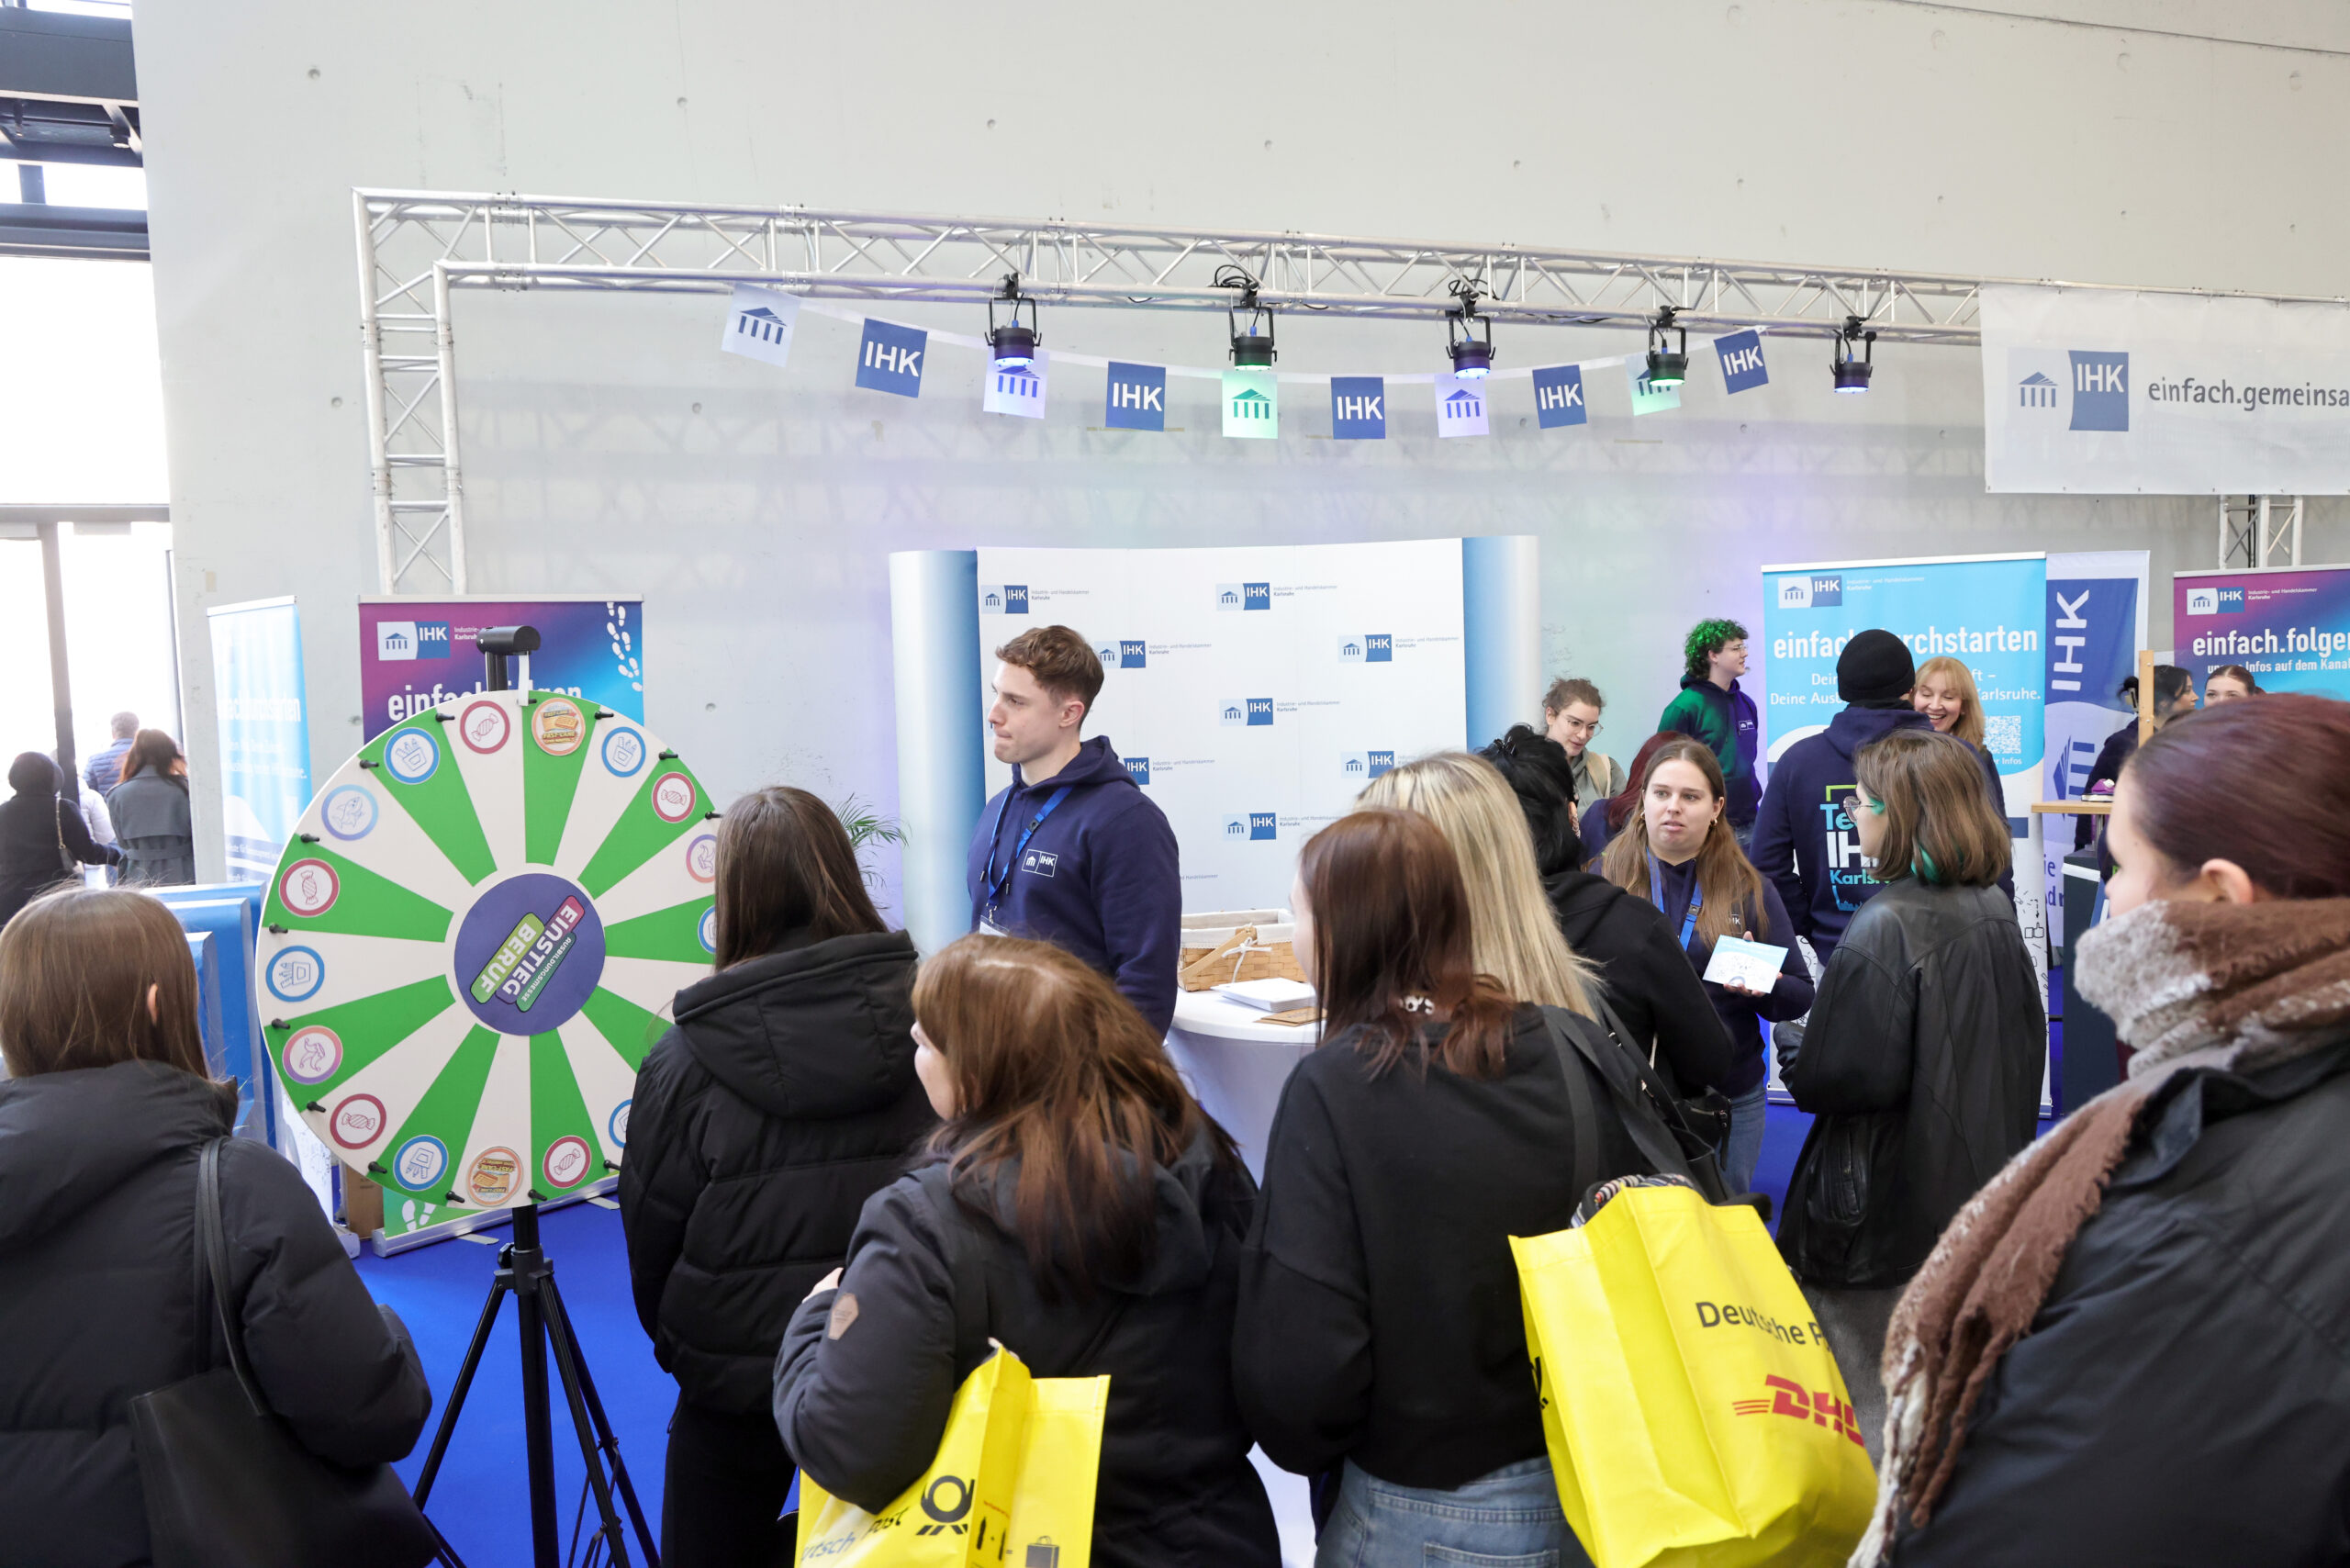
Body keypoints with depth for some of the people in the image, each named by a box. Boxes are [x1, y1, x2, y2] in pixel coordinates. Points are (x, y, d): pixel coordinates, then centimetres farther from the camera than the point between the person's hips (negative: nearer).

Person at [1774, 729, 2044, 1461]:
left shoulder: (1885, 927, -21)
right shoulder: (1994, 911, 3)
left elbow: (1849, 1076, -22)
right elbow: (2026, 1046, 13)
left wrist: (1792, 1056, -3)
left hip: (1882, 1211, -8)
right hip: (1979, 1195, 8)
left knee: (1867, 1403, 4)